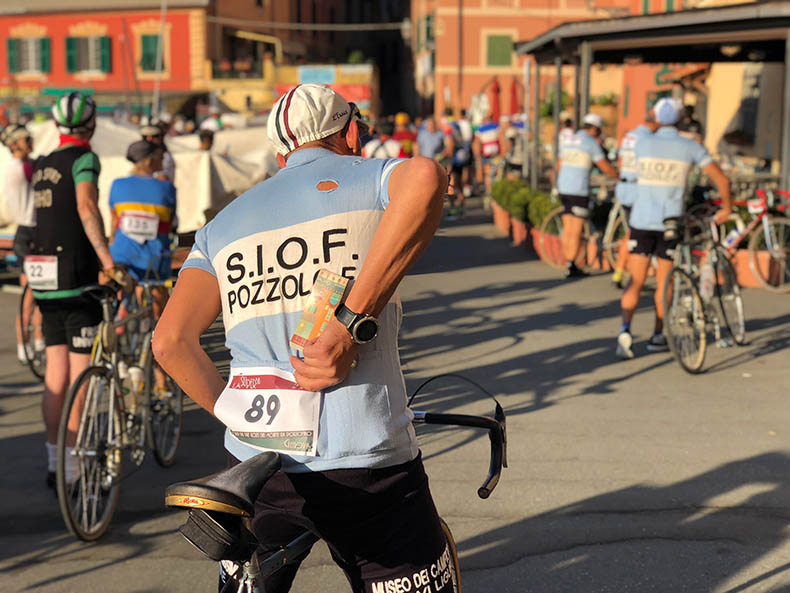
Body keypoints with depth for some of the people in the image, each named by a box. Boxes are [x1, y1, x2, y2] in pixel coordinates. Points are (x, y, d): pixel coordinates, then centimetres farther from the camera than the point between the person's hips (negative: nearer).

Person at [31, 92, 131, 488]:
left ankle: (54, 463, 19)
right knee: (80, 374, -3)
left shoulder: (41, 166, 16)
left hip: (46, 279, 7)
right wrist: (108, 262, -31)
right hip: (76, 277, -7)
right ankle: (74, 468, -1)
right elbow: (86, 208, -25)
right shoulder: (83, 159, -7)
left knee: (55, 374, 12)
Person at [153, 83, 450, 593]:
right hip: (367, 466, -3)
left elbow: (171, 341, 3)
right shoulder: (372, 179, 5)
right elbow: (426, 176, -21)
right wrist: (354, 322, -21)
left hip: (256, 467, 4)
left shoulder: (224, 224, 16)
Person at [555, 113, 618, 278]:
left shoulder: (567, 141, 14)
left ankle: (568, 265, 15)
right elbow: (605, 168, -6)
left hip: (563, 189, 7)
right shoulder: (591, 143, -7)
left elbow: (558, 167, 20)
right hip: (579, 191, -7)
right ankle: (571, 266, -3)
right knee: (576, 232, -3)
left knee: (567, 230, 11)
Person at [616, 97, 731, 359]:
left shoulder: (642, 143, 2)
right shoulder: (690, 147, -1)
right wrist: (726, 207, 14)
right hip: (670, 223, -1)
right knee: (664, 282, 14)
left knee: (635, 282, 4)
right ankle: (657, 336, 22)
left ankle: (625, 330, -16)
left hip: (641, 222, 1)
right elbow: (721, 179, 0)